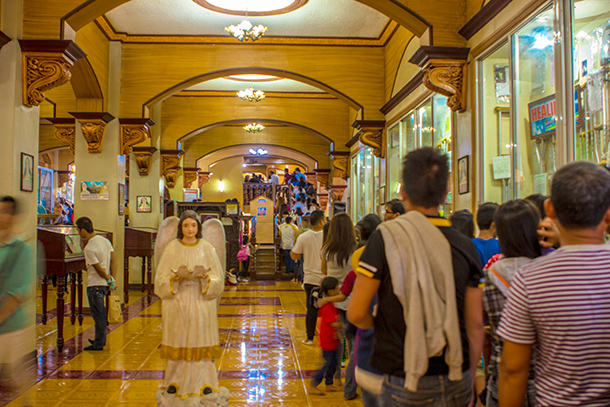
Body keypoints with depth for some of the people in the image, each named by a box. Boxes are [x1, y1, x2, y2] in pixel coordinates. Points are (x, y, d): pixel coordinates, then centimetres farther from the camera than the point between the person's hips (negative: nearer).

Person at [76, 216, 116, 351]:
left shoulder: (89, 248, -20)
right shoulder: (105, 240, 5)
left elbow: (99, 269, -17)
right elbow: (113, 260, 2)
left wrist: (108, 279, -2)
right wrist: (112, 279, 0)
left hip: (95, 285, -8)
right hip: (104, 284, 8)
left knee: (98, 315, 1)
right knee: (101, 313, 20)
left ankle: (98, 344, 11)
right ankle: (101, 340, 31)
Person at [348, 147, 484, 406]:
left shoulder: (386, 237, -13)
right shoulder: (465, 246, -3)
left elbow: (356, 314, -13)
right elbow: (475, 323, 1)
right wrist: (470, 377, 14)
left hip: (404, 383, -3)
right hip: (457, 382, 4)